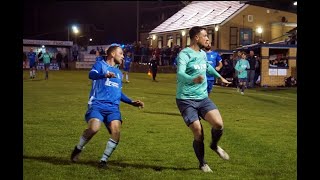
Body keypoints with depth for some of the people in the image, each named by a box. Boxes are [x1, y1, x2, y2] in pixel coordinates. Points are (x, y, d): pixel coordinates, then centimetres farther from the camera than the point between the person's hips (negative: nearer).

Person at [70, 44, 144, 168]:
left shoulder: (118, 73, 25)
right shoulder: (100, 64, 6)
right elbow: (92, 75, -17)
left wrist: (132, 102, 26)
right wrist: (105, 75, -37)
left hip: (113, 107, 5)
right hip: (97, 105, -5)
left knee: (116, 131, -20)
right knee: (94, 128, -29)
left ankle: (104, 160, -3)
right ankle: (78, 149, 1)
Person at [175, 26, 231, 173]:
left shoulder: (203, 54, 10)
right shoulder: (185, 54, -14)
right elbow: (180, 74, -31)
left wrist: (220, 77, 42)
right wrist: (193, 79, -50)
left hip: (203, 98, 6)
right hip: (186, 100, -6)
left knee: (218, 124, -16)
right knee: (198, 134, -9)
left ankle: (214, 145, 17)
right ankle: (202, 163, 17)